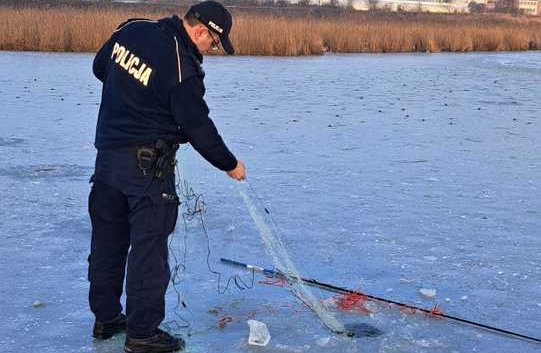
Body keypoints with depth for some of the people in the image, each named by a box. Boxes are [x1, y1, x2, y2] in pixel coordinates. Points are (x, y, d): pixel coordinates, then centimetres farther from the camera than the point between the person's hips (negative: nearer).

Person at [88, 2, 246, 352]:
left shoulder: (132, 29, 2)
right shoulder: (182, 67, -19)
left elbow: (100, 67, 18)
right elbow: (199, 128, -14)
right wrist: (230, 164, -1)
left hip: (108, 155, 8)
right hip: (147, 166, -8)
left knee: (108, 240, 16)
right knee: (149, 247, 1)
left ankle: (106, 317, 30)